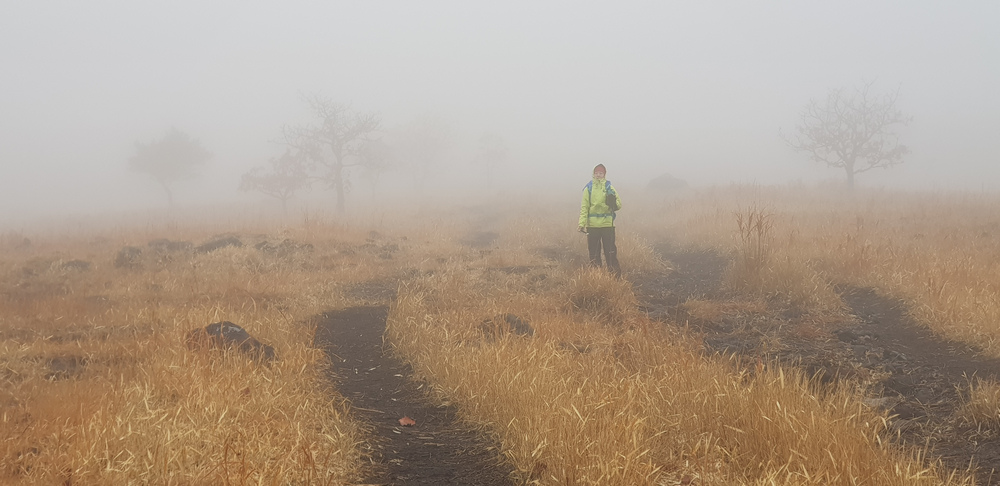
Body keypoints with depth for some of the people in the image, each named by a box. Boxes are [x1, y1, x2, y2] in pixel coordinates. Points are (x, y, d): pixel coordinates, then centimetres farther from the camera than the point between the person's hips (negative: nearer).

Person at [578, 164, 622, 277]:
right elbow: (584, 207, 0)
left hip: (607, 224, -1)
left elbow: (619, 204, 0)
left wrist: (613, 202, -22)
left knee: (610, 250, -1)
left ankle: (615, 275, 6)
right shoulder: (588, 188, 5)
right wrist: (582, 223, -10)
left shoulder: (609, 187, 4)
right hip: (592, 224, 1)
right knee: (593, 251, 7)